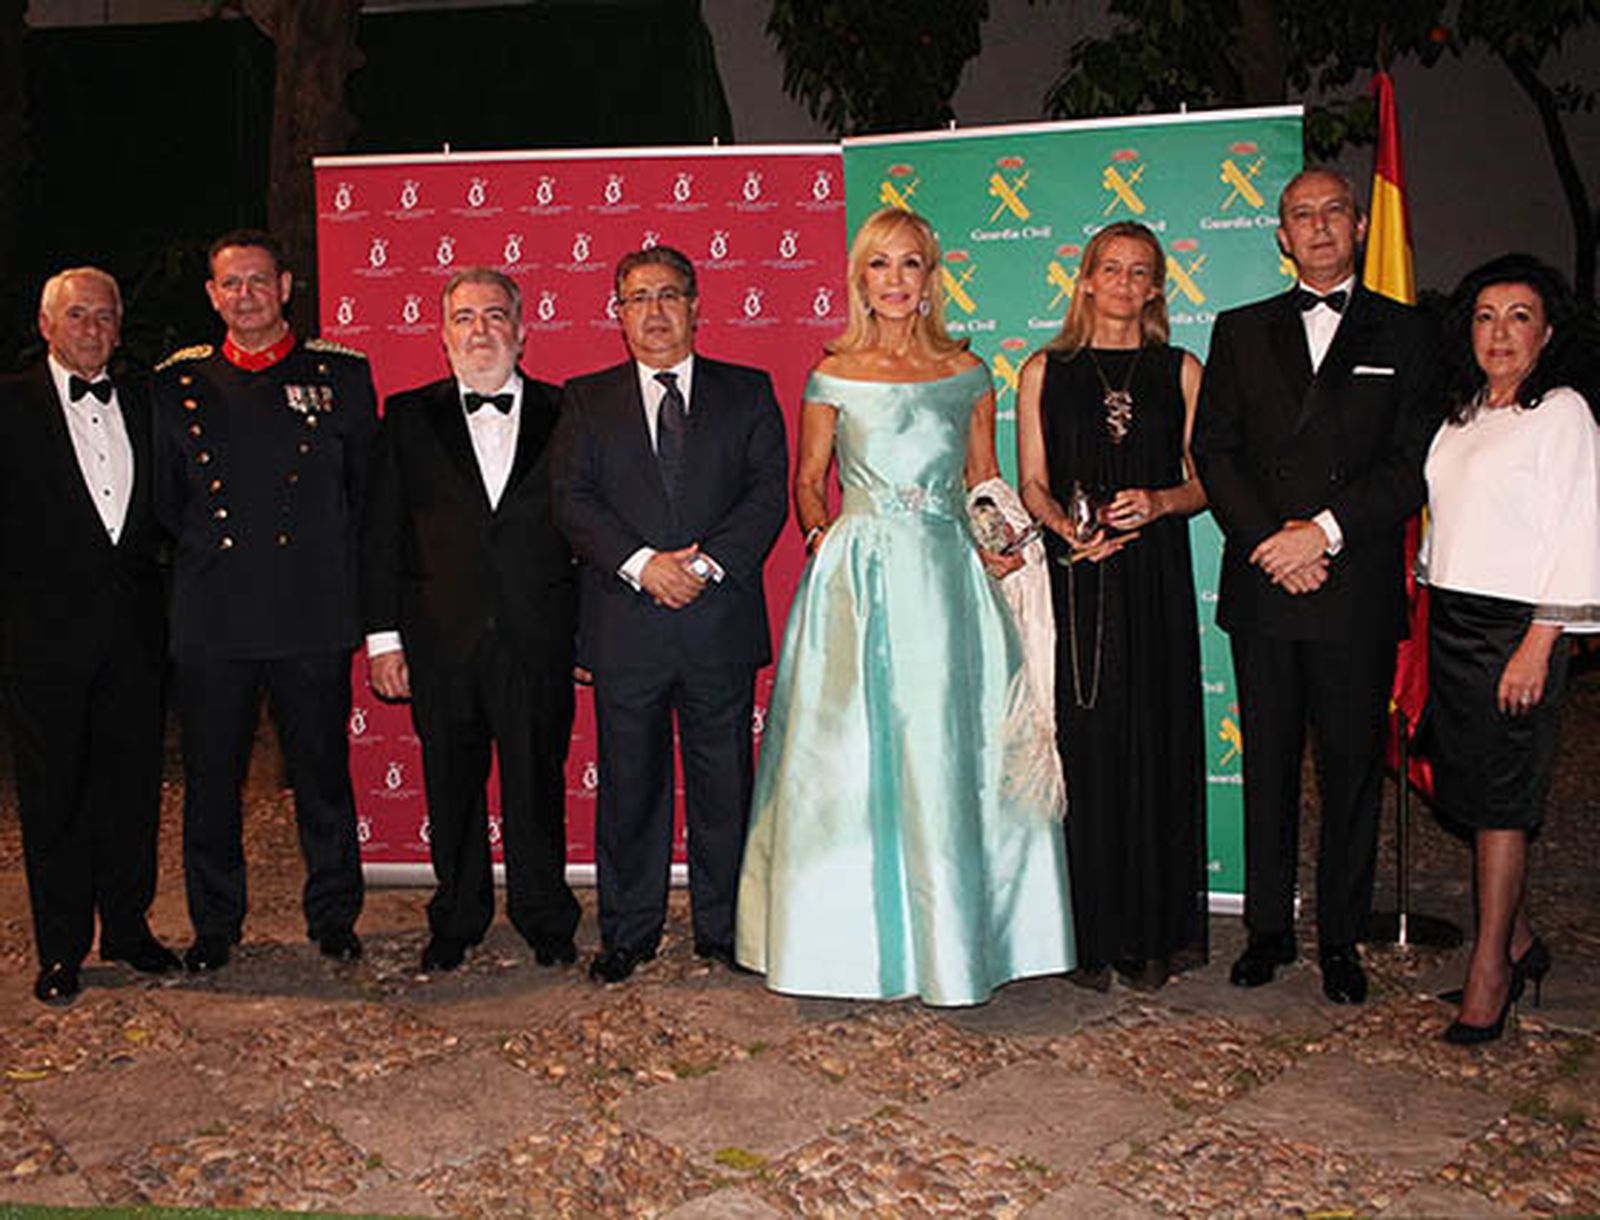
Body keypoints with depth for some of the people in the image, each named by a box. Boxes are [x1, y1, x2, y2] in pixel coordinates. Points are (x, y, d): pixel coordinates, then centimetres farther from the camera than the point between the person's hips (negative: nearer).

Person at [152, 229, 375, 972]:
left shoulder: (339, 374, 5)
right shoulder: (176, 382, 10)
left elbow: (370, 492, 6)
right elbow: (162, 499, 16)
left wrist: (347, 583, 3)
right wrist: (197, 555, 8)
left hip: (313, 614, -1)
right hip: (211, 617, 2)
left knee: (323, 774, 7)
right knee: (210, 779, 9)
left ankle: (333, 917, 23)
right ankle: (214, 925, 26)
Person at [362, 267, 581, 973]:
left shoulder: (561, 414, 5)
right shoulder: (409, 418, 7)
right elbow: (380, 534, 6)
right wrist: (383, 635, 0)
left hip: (538, 641, -1)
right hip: (442, 643, 1)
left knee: (537, 785, 7)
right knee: (452, 788, 11)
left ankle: (545, 920, 25)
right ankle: (457, 921, 28)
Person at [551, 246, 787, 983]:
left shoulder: (747, 392, 9)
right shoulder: (586, 399, 10)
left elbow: (768, 491, 0)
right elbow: (572, 500, -1)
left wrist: (709, 563, -14)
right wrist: (641, 563, -15)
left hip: (721, 620, 0)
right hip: (624, 625, 0)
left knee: (723, 780, 7)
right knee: (629, 783, 7)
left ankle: (723, 930, 22)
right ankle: (628, 934, 22)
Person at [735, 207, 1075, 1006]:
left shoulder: (966, 373, 8)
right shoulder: (834, 376, 5)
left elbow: (985, 481, 13)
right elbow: (807, 480, 11)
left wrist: (1000, 543, -3)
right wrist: (821, 537, -6)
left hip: (945, 579, 1)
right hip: (857, 579, -1)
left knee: (944, 756, 3)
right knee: (849, 757, 1)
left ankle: (949, 945, 19)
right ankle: (854, 939, 17)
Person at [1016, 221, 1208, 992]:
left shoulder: (1180, 371, 11)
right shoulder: (1046, 370, 10)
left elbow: (1203, 480, 9)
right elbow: (1032, 482, 6)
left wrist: (1159, 502, -12)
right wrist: (1067, 527, -13)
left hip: (1156, 579, 1)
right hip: (1074, 580, -1)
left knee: (1156, 746, 2)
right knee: (1084, 747, -2)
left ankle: (1154, 934, 14)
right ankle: (1091, 936, 9)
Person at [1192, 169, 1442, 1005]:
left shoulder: (1404, 335, 8)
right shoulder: (1241, 332, 12)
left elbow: (1415, 465, -1)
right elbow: (1212, 451, 4)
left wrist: (1327, 529, -13)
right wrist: (1270, 540, -9)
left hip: (1359, 590, -1)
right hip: (1261, 588, 1)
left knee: (1352, 767, 6)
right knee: (1268, 767, 8)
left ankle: (1340, 941, 19)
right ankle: (1268, 928, 21)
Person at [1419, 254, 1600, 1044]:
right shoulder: (1463, 415, 15)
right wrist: (1425, 622, 11)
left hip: (1514, 626, -7)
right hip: (1449, 623, 7)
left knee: (1500, 797, -4)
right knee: (1466, 789, 10)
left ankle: (1489, 972, 6)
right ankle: (1519, 943, 25)